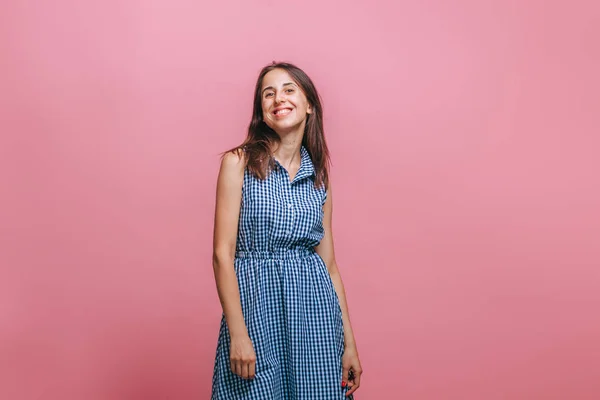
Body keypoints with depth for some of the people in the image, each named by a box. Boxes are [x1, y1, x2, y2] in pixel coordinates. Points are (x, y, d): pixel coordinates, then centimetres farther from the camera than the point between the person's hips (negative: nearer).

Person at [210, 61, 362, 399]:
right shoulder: (239, 162, -2)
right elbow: (222, 254, -6)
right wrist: (238, 333, -13)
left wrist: (349, 342, 7)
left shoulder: (318, 176, 9)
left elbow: (328, 263, 10)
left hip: (314, 308, 3)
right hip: (256, 306, -3)